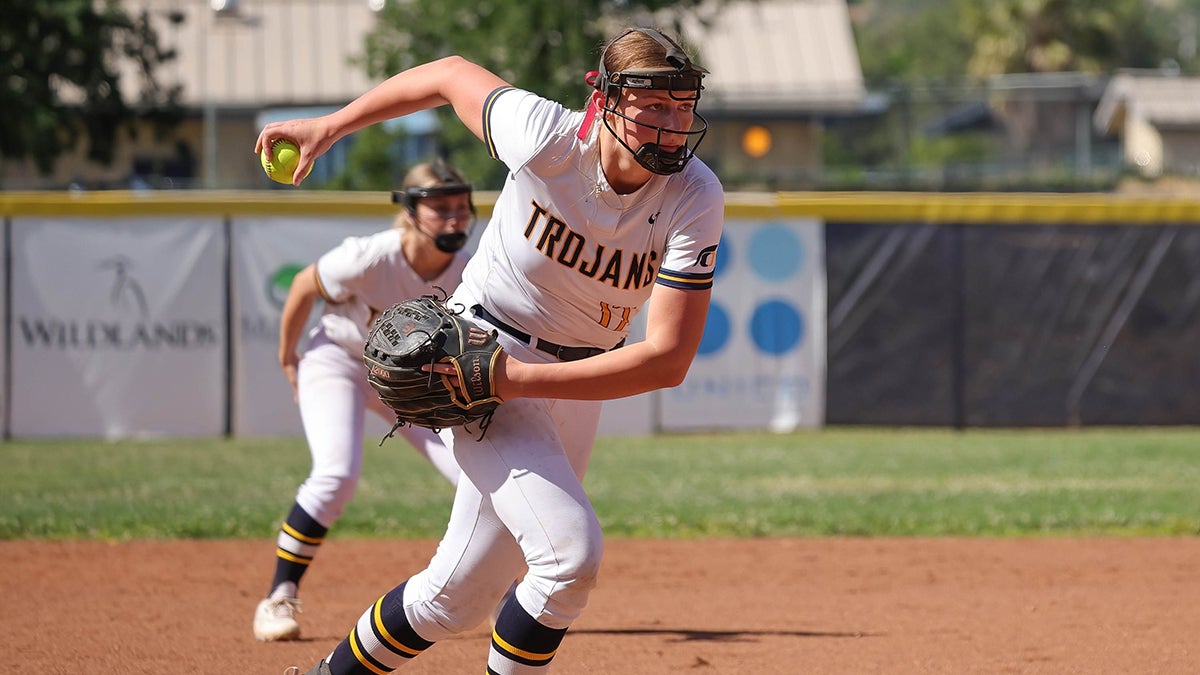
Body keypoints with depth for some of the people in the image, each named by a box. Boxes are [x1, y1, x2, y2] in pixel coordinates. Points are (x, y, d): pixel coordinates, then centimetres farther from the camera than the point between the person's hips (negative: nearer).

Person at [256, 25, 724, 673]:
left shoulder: (695, 199, -19)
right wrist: (327, 128, 6)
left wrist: (513, 378, -29)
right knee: (570, 552, -23)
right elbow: (452, 75, -3)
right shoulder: (546, 138, -23)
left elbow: (669, 360, -24)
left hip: (576, 378, 4)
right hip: (485, 344, -4)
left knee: (457, 598, 10)